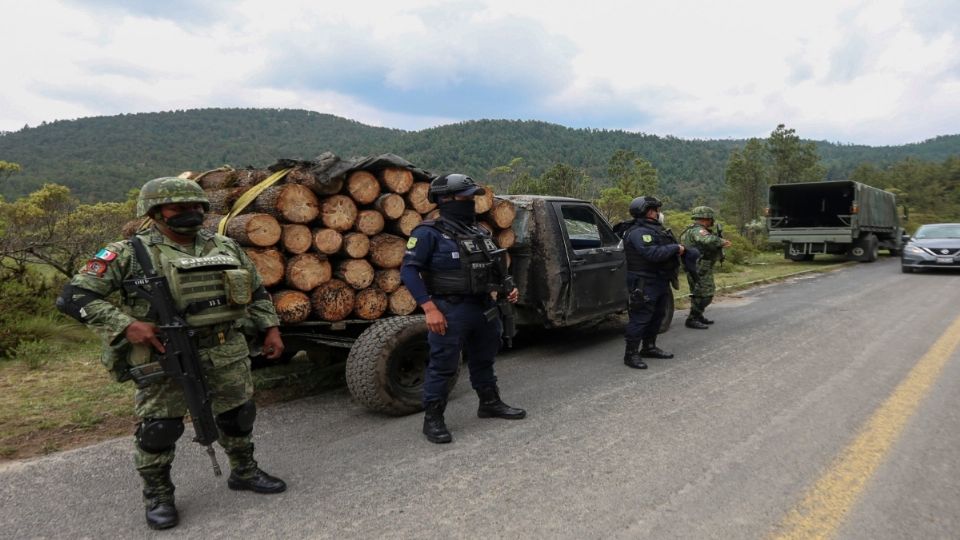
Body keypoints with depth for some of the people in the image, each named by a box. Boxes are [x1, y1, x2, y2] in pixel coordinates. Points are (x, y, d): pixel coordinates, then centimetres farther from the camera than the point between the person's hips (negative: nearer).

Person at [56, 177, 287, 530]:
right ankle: (157, 495, 25)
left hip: (226, 352, 4)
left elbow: (257, 292, 17)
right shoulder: (129, 253, -6)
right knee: (159, 427, 3)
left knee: (238, 414, 14)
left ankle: (244, 472, 35)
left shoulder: (226, 248, 8)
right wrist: (126, 325, -18)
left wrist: (271, 329, 9)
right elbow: (73, 297, -8)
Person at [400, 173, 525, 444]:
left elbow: (493, 266, 23)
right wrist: (429, 308, -23)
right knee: (443, 366, -1)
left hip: (484, 307, 7)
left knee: (483, 360, 20)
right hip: (451, 311, -7)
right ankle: (432, 419, 12)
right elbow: (409, 270, -16)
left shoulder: (478, 232, 13)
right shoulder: (429, 233, -11)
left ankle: (490, 403, 38)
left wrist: (508, 287, 8)